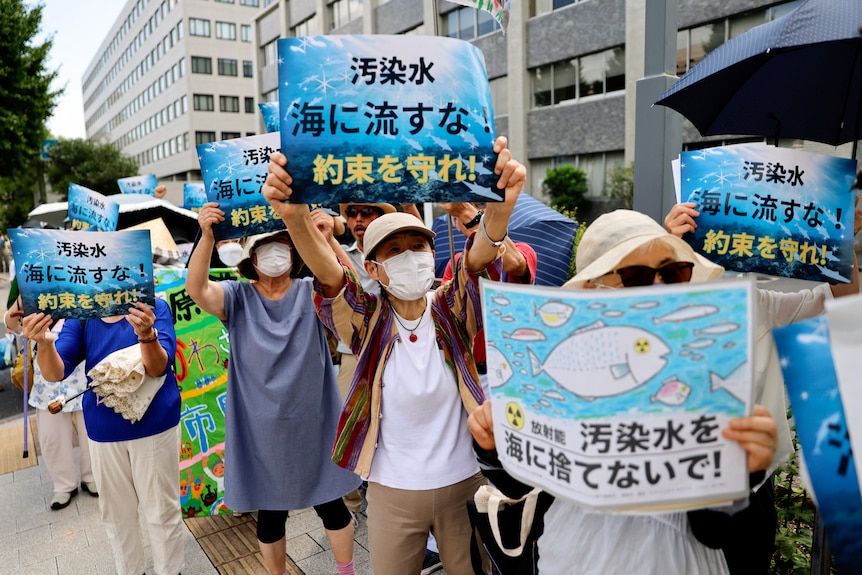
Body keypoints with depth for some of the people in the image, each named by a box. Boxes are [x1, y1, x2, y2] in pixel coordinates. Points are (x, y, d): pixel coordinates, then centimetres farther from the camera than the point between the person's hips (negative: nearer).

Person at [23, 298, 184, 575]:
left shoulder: (154, 308, -14)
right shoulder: (81, 316, -4)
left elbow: (157, 368, -23)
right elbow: (55, 373, -12)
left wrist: (147, 334, -44)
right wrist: (45, 343, -34)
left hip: (154, 426, -3)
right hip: (104, 432, 4)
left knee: (162, 511, 10)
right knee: (116, 513, 20)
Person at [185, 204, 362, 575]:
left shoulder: (311, 292, -2)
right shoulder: (237, 298, -3)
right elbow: (196, 289, -21)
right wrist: (207, 237, -36)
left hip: (313, 426, 0)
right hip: (261, 431, 0)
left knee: (330, 505, 14)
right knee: (270, 514, 15)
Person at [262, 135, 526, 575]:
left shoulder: (451, 311, -9)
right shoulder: (369, 322, -10)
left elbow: (478, 259, -28)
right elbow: (328, 274, -28)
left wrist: (499, 206, -49)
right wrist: (295, 218, -48)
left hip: (464, 481, 0)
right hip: (392, 490, 0)